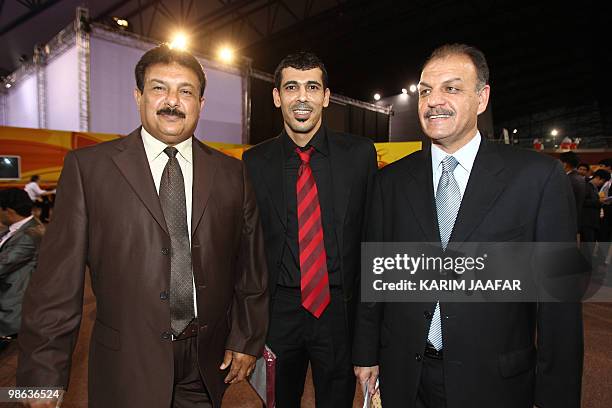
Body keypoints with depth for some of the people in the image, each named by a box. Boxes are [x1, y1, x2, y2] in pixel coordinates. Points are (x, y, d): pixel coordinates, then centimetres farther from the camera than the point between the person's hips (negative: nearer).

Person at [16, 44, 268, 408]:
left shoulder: (231, 173, 0)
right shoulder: (87, 167, -6)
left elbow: (250, 267, 3)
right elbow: (57, 281, -7)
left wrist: (247, 340, 2)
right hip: (128, 367, -2)